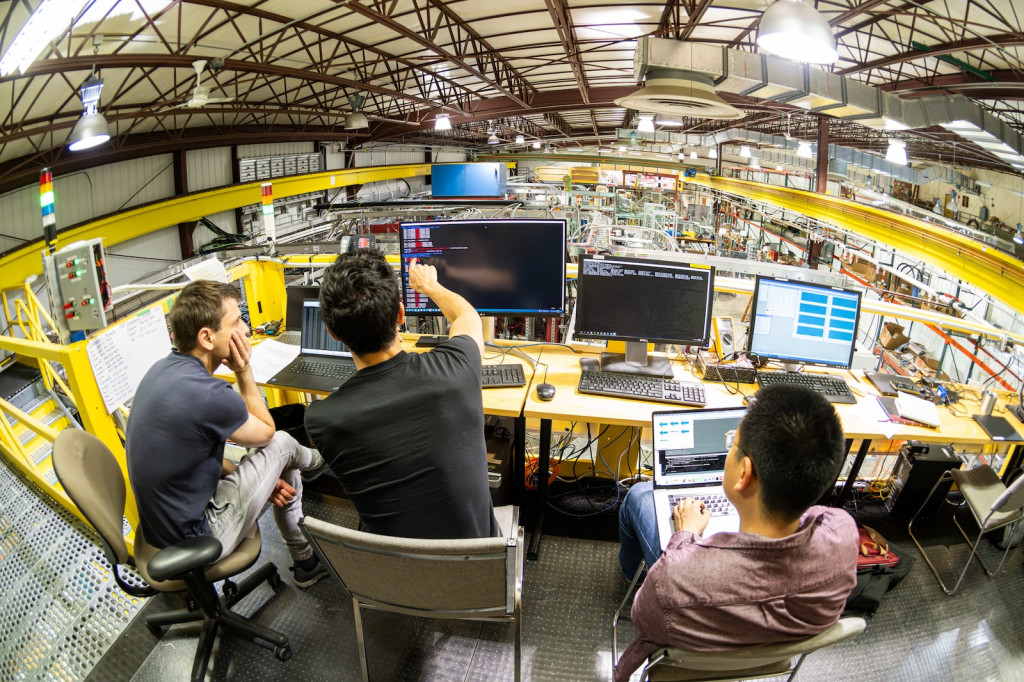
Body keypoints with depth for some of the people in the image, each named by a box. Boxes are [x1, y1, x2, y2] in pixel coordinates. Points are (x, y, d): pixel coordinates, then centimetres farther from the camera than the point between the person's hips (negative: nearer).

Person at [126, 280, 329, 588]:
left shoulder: (163, 368, -2)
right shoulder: (209, 395, -32)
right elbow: (265, 432, -10)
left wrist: (260, 480, 7)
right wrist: (244, 371, -10)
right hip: (193, 540, -8)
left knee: (285, 474, 19)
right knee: (282, 445, 0)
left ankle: (306, 563, 37)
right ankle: (313, 461, 38)